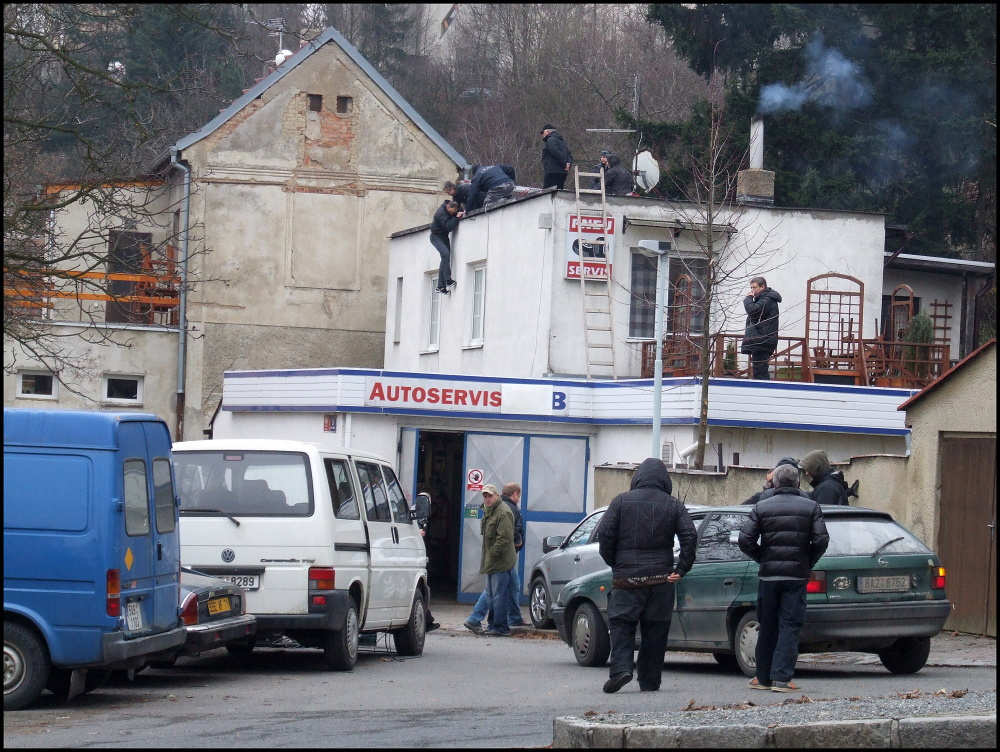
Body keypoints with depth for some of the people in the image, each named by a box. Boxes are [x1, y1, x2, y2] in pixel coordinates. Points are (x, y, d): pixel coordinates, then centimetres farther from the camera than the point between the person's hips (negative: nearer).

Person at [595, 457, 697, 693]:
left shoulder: (621, 501, 0)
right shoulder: (674, 506, 4)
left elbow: (605, 533, -5)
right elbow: (690, 536, -6)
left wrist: (613, 563, 7)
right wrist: (681, 570, -1)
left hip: (627, 576, -2)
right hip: (661, 579, 2)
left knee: (621, 624, 3)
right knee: (655, 630, 9)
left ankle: (621, 667, -18)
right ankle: (650, 681, 11)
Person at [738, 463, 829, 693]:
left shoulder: (761, 507, 3)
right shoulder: (810, 507, 1)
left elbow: (745, 540, -5)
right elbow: (821, 540, -7)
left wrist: (762, 559, 9)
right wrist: (808, 563, 7)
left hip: (768, 575, 1)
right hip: (797, 576, -1)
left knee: (767, 628, 11)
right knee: (789, 626, -1)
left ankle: (763, 677, 16)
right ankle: (782, 678, -10)